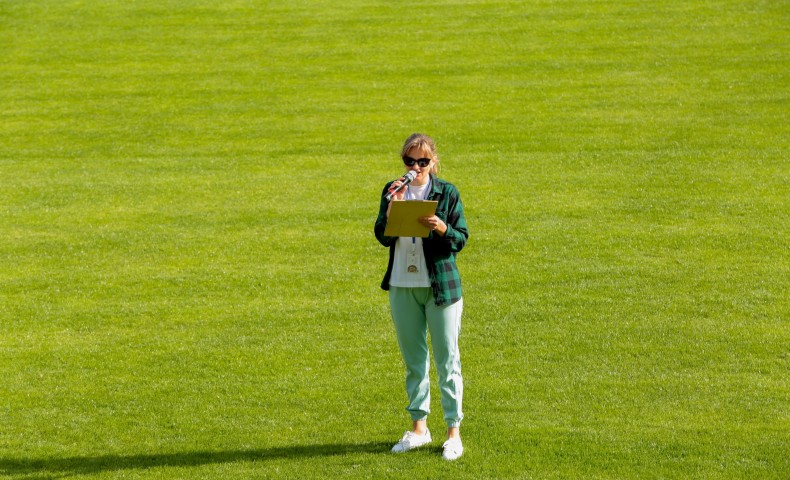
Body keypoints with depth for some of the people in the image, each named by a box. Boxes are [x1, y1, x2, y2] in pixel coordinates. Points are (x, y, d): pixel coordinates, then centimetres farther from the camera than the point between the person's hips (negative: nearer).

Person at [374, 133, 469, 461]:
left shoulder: (447, 193, -2)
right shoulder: (392, 191, 5)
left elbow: (462, 238, -3)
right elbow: (383, 237, -2)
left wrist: (442, 229, -22)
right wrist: (392, 205, -15)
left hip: (441, 285, -3)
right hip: (402, 286, 3)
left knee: (447, 359, 0)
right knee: (413, 359, 12)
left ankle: (453, 432, 5)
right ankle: (419, 427, 22)